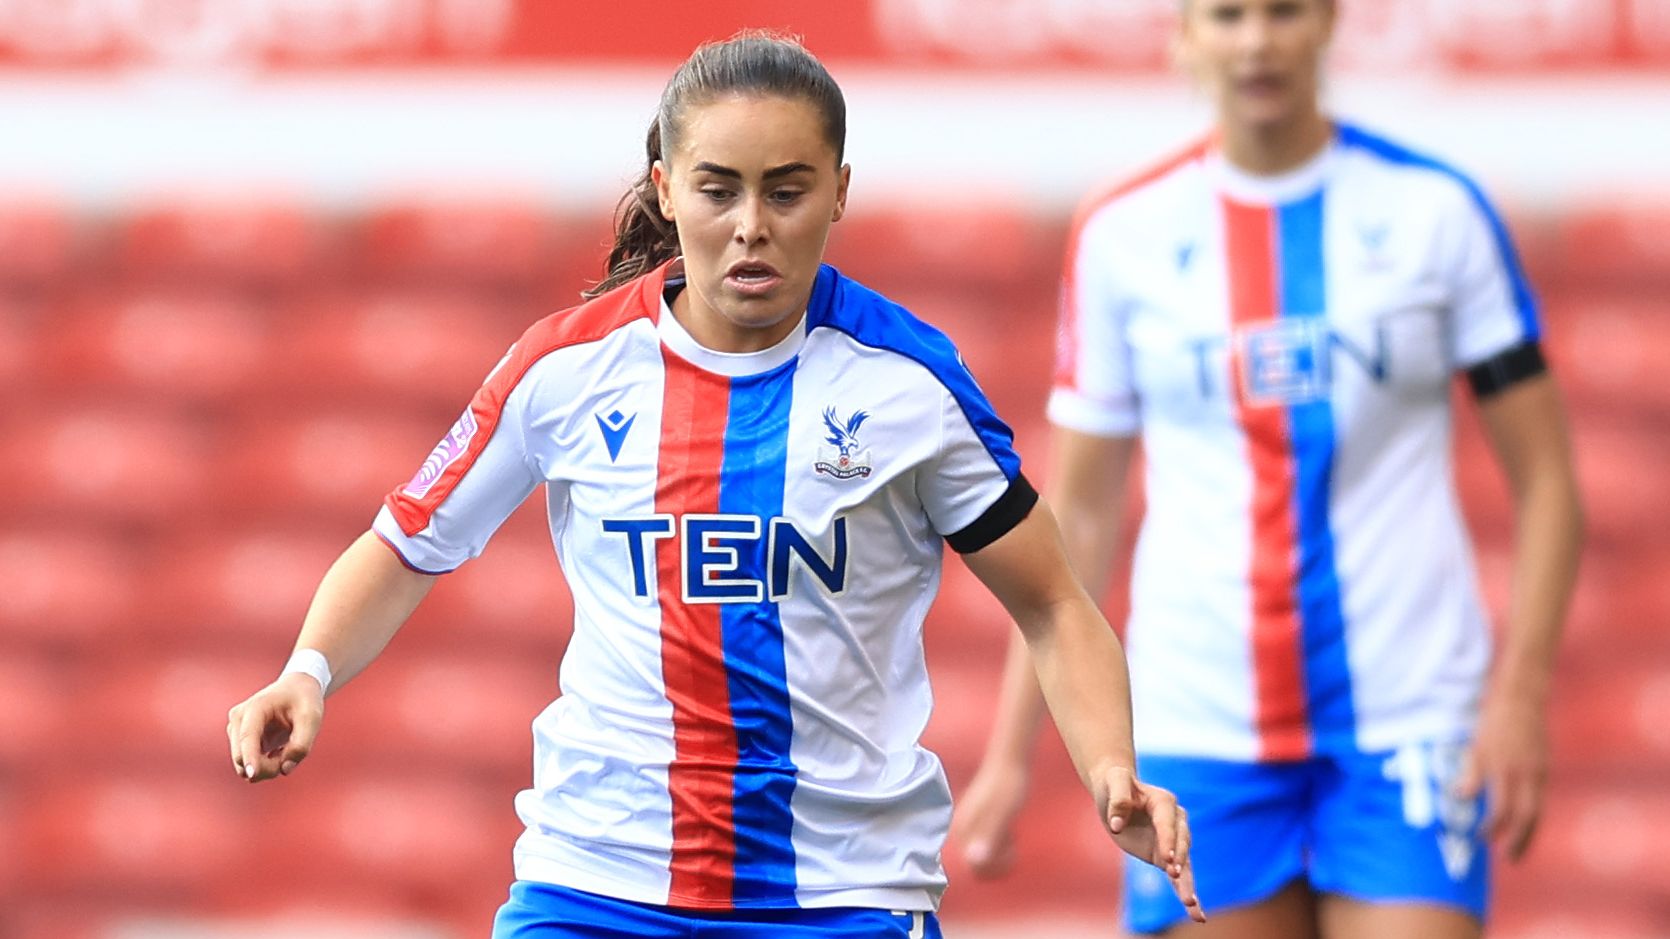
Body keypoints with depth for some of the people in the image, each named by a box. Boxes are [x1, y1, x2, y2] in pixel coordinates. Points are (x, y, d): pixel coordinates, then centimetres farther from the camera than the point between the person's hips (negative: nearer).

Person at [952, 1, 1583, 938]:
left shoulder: (1437, 210, 1)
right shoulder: (1122, 235, 5)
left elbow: (1545, 481, 2)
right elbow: (1078, 515, 9)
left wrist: (1522, 693, -11)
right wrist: (1010, 754, 4)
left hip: (1406, 721, -1)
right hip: (1198, 724, 1)